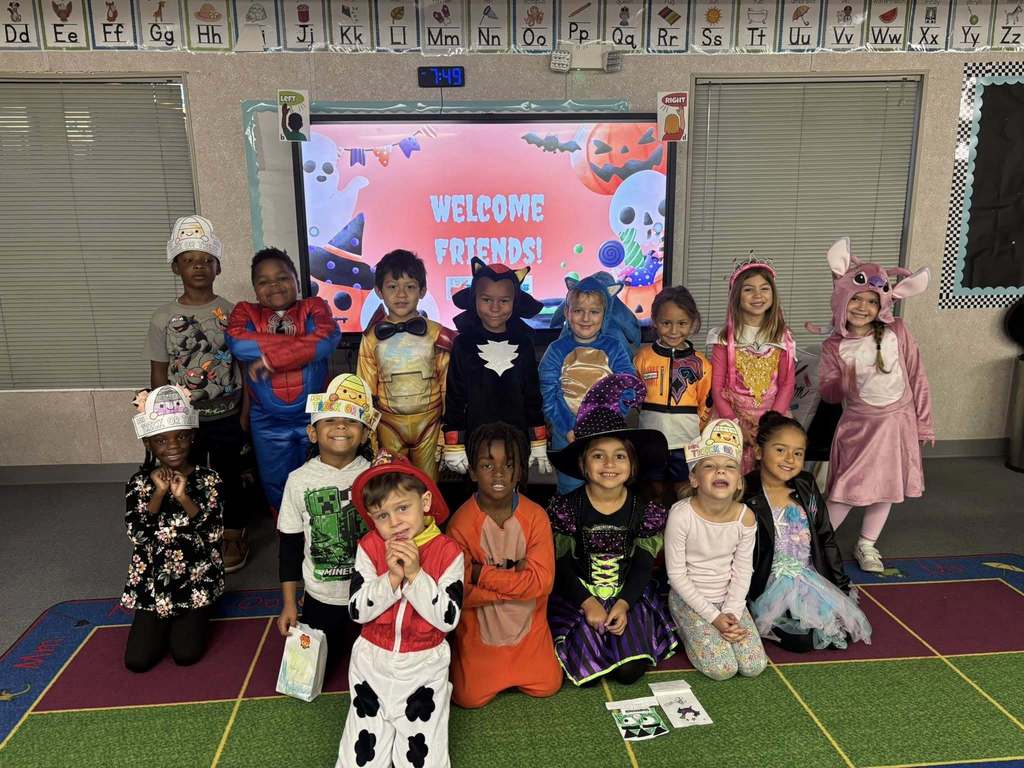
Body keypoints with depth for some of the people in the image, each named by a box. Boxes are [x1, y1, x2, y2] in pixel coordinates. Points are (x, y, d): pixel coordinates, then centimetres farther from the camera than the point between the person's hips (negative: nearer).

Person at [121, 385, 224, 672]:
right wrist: (159, 493, -23)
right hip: (153, 582, 2)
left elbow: (214, 534, -17)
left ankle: (197, 618, 26)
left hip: (196, 579, -2)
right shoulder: (140, 482, -5)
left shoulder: (208, 479, -9)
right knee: (137, 661, -1)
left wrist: (183, 498, -26)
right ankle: (166, 624, 29)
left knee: (186, 655, -5)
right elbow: (138, 535, -14)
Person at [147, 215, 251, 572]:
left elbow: (245, 367, -1)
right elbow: (159, 374, 3)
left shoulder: (231, 313, -4)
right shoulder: (164, 317, -2)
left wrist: (245, 418, -4)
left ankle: (234, 537, 30)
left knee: (229, 478, 11)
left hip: (227, 418, -1)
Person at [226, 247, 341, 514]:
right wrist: (301, 343, -21)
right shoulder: (245, 312, 1)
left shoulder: (314, 306, -1)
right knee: (277, 487, 16)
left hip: (315, 417, -1)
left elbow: (327, 339, -23)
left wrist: (269, 359, -22)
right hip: (269, 422, 1)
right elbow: (237, 342, -21)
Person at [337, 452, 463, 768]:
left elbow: (448, 619, -17)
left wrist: (416, 575, -26)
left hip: (423, 666, -1)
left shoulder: (448, 552, -15)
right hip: (372, 662, 2)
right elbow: (357, 611, -11)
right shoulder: (369, 547, -10)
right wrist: (391, 578, -26)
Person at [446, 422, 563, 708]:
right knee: (470, 698, -6)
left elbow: (541, 582, -20)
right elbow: (459, 592, -18)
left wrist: (482, 574, -22)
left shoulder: (536, 516, -15)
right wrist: (515, 580, -22)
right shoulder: (461, 522, -19)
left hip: (527, 625, 1)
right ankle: (462, 658, 25)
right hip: (478, 626, -1)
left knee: (547, 686, -5)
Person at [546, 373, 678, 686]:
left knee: (630, 670, -15)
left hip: (629, 595, 2)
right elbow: (562, 566, -7)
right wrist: (587, 603, -19)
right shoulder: (566, 507, -8)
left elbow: (643, 566, -3)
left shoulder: (644, 510, -3)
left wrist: (623, 604, -18)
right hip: (579, 596, -1)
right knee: (588, 670, -19)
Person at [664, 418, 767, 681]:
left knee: (754, 666, -5)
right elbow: (676, 574, -17)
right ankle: (687, 629, 12)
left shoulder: (745, 517, -12)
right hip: (689, 598, -4)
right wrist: (713, 616, -17)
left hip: (729, 599, 4)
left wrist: (731, 613, -14)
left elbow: (742, 572, -2)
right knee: (722, 669, -16)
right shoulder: (681, 515, -24)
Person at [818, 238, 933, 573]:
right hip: (858, 423, -2)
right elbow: (828, 393, -7)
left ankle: (867, 545, 29)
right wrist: (844, 385, -29)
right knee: (847, 488, 0)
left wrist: (924, 422, 1)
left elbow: (916, 376, -1)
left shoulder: (896, 331, -8)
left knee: (886, 486, 11)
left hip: (897, 419, 2)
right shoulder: (834, 346, -9)